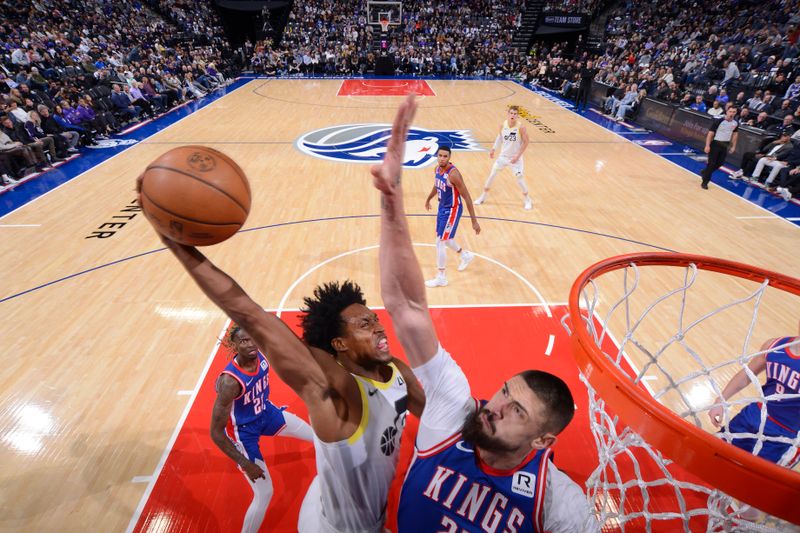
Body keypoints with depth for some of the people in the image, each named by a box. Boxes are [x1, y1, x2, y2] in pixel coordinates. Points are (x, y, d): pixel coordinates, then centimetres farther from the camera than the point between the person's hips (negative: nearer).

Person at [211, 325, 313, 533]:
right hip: (244, 431, -7)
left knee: (318, 436, 17)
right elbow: (216, 433, -28)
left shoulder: (260, 356, -17)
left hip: (266, 412, 7)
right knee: (264, 494, -5)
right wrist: (246, 464, -24)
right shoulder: (229, 382, -37)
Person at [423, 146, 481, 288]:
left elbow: (467, 197, -24)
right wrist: (428, 199, 36)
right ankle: (466, 255, 46)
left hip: (452, 210, -8)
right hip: (442, 207, 8)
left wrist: (474, 221, -25)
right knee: (444, 238, 22)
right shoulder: (437, 169, -2)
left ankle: (441, 278, 7)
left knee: (440, 242, -7)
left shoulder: (453, 173, -27)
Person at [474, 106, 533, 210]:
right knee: (492, 175, 6)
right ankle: (483, 197, 24)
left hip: (515, 157, -4)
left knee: (519, 178, -4)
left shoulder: (521, 127, -20)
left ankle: (527, 200, 18)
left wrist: (517, 156, -17)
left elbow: (525, 142, -13)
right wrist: (493, 149, 5)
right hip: (503, 155, 4)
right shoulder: (503, 125, -9)